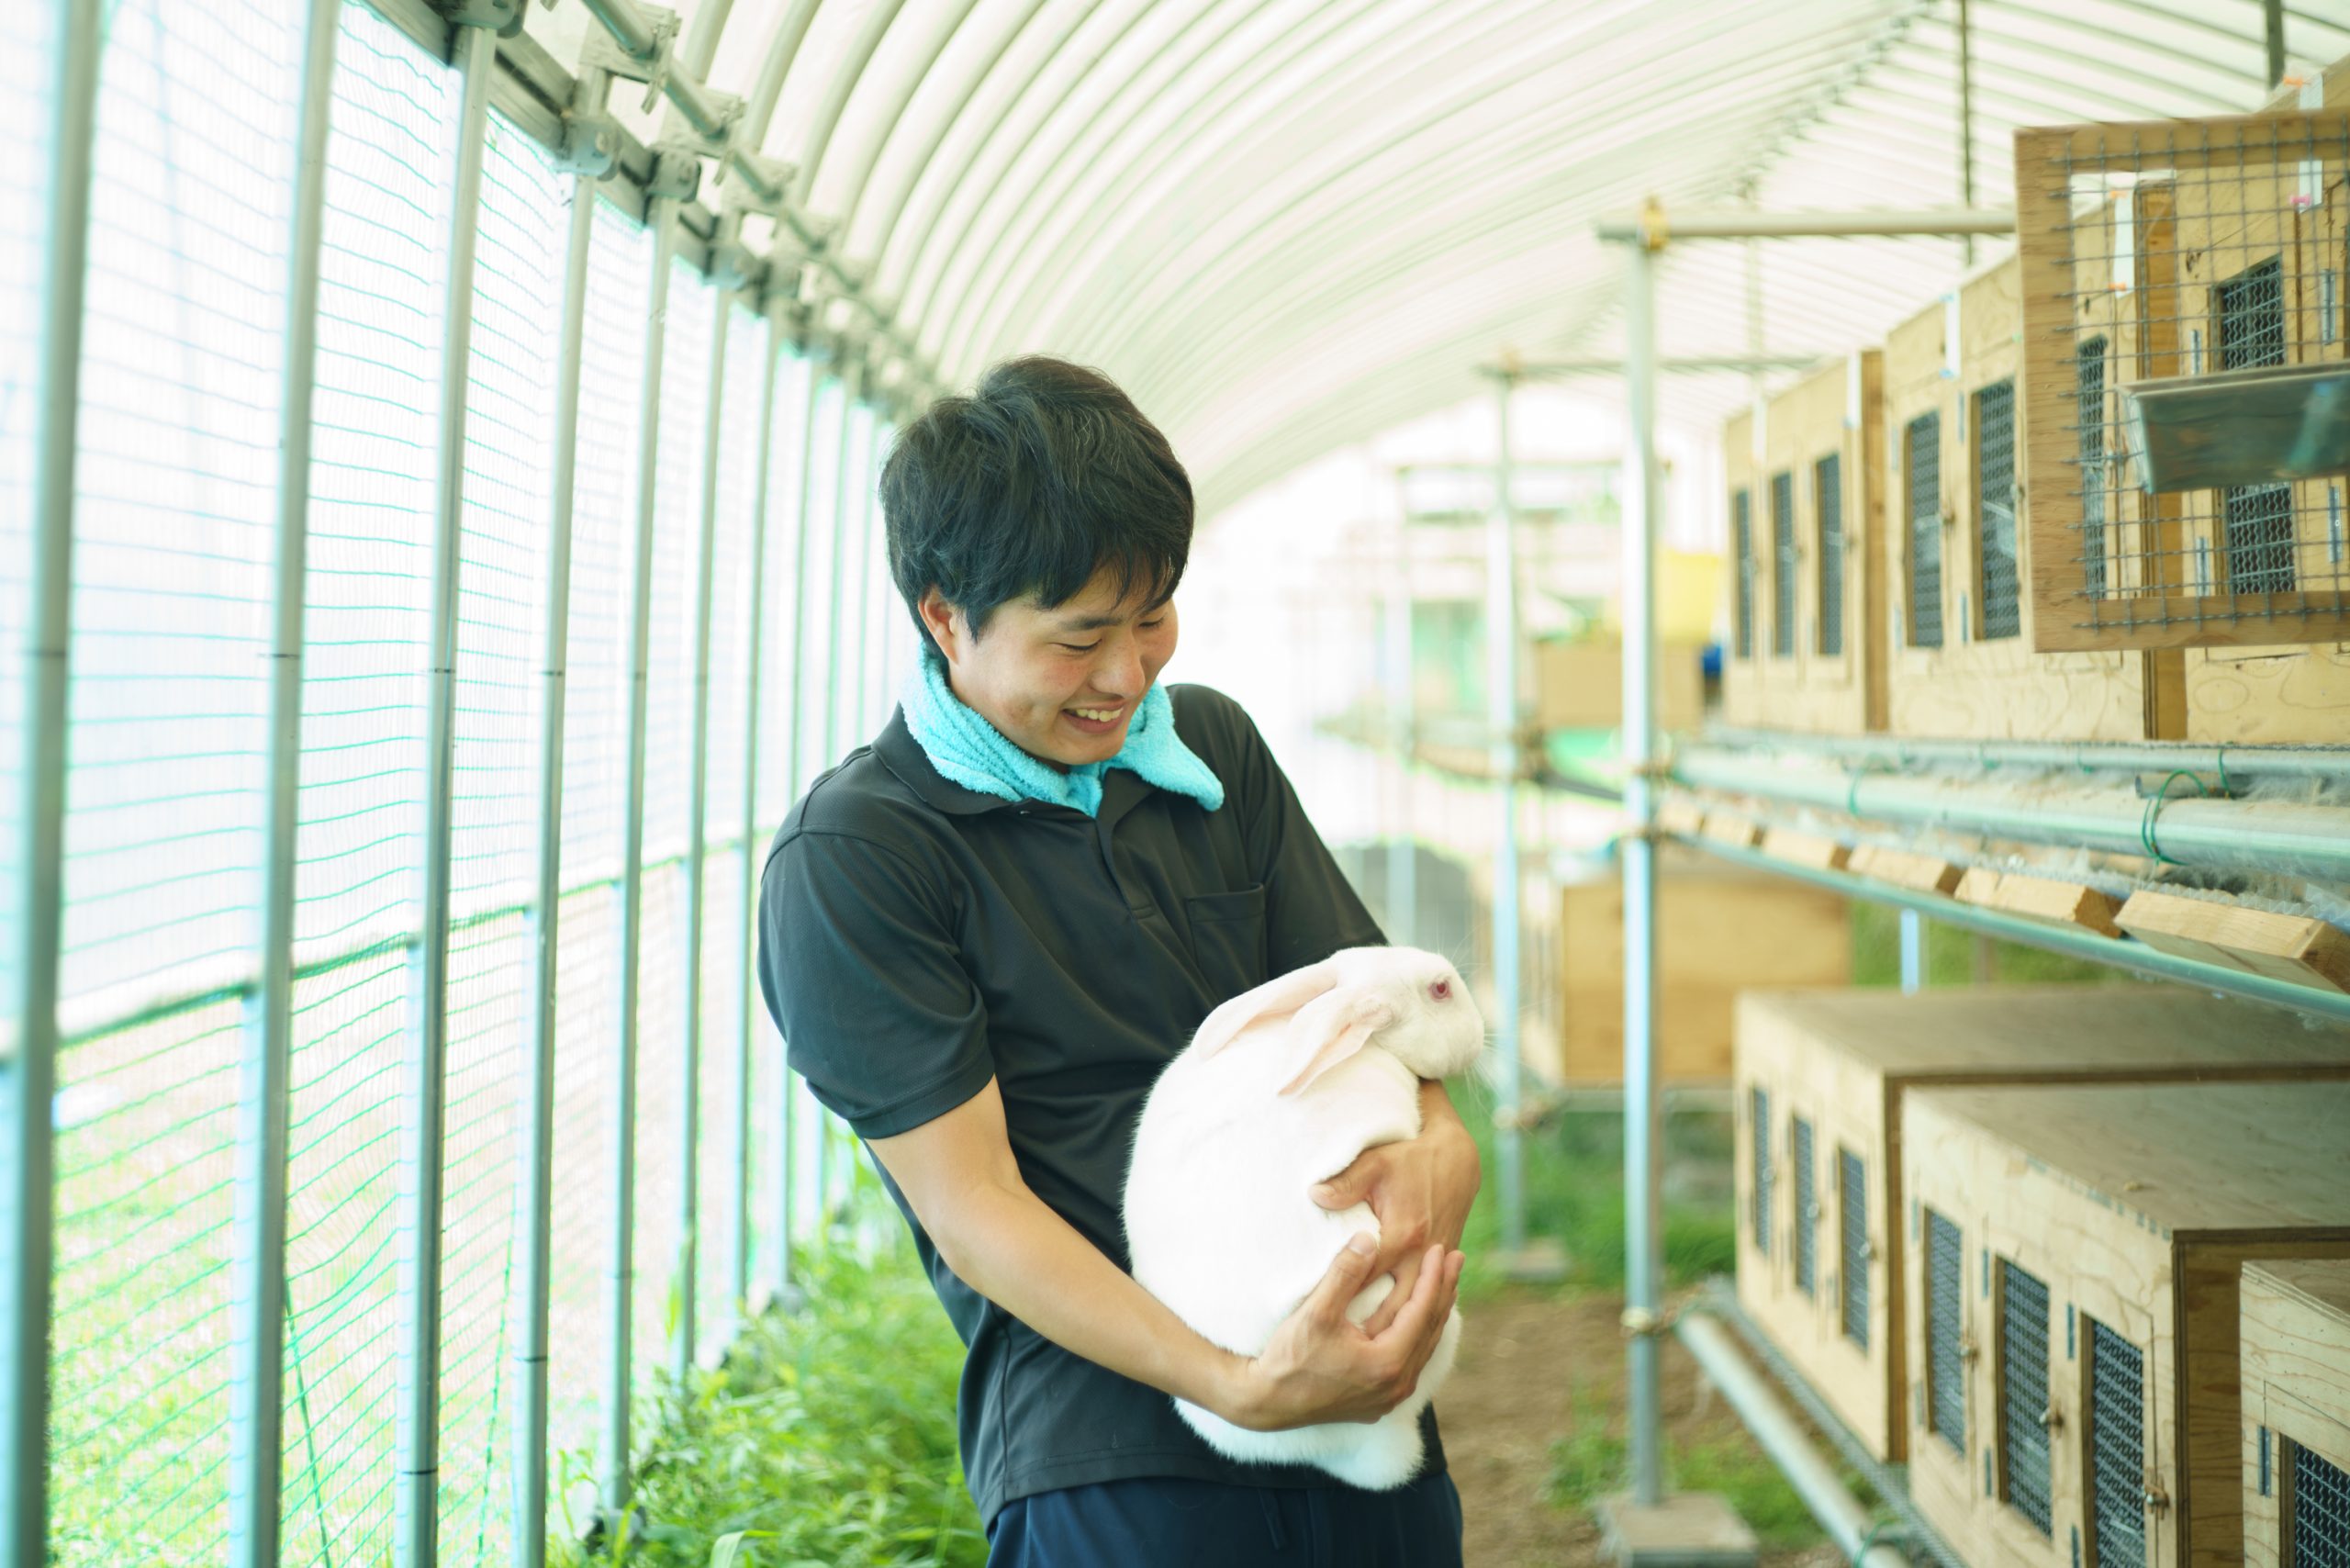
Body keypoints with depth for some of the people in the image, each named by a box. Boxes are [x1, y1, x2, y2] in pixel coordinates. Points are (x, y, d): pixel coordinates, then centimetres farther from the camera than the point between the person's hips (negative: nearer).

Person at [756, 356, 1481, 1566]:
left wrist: (1436, 1139, -11)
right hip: (1106, 1453, -5)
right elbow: (968, 1204, -12)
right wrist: (1234, 1384, -23)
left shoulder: (1212, 744, 11)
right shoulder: (846, 860, -8)